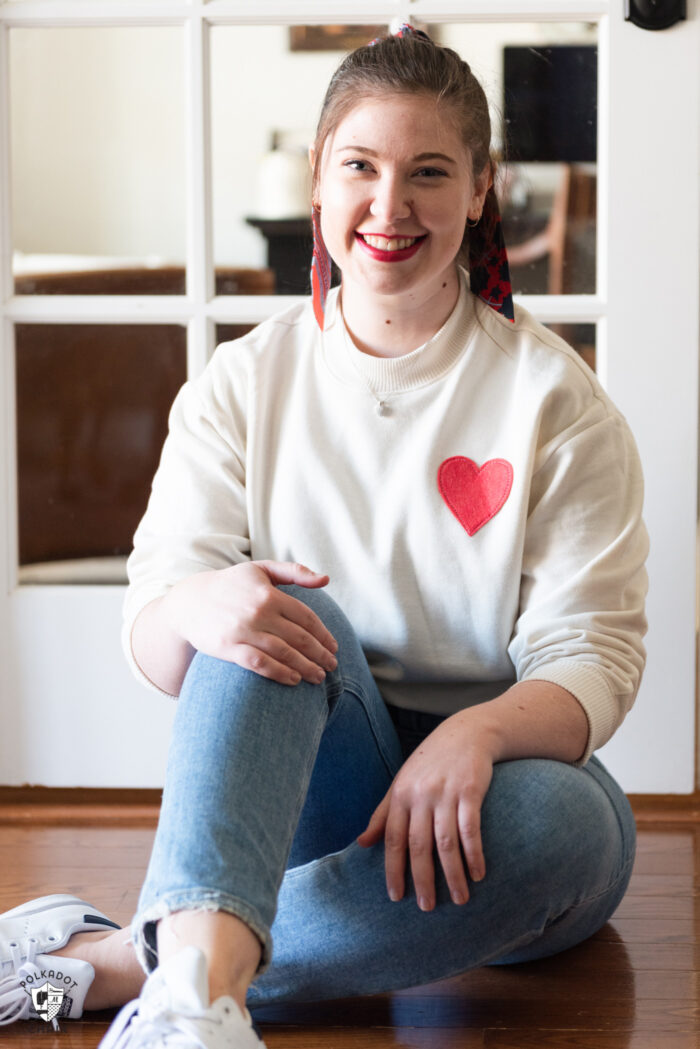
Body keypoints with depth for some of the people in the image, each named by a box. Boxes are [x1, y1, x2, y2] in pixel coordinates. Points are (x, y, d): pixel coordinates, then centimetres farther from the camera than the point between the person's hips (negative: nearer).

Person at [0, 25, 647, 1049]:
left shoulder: (555, 398, -2)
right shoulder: (244, 385, 3)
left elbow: (594, 656, -9)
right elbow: (151, 647, -4)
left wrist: (476, 734, -32)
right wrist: (194, 606, -30)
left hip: (481, 782, 0)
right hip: (300, 789, 1)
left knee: (562, 821, -35)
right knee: (274, 610, -28)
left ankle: (105, 961, -34)